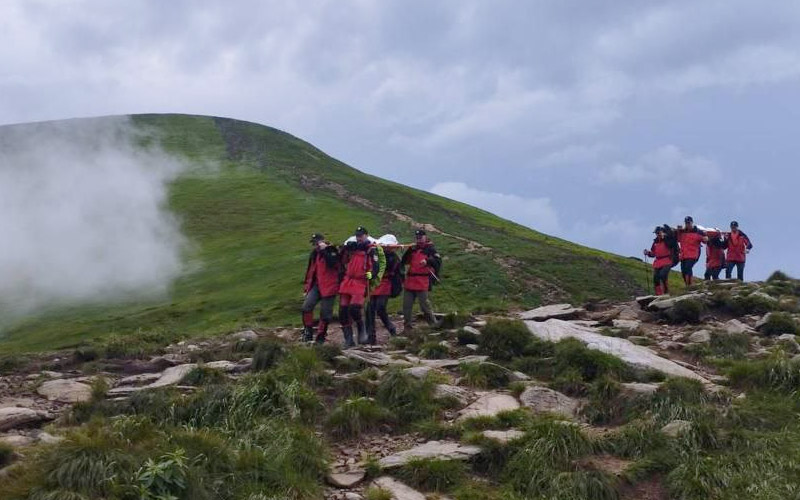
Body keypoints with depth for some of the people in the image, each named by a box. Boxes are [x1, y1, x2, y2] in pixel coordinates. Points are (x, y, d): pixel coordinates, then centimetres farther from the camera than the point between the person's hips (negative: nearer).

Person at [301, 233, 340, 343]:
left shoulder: (332, 251, -7)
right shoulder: (314, 253, 16)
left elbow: (332, 263, -26)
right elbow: (311, 269, 24)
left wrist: (324, 250, -21)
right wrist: (307, 284, 21)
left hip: (328, 286, -6)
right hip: (316, 285, 6)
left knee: (325, 313, -1)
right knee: (306, 307, -10)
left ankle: (321, 336, 12)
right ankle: (308, 332, 1)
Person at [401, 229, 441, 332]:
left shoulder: (430, 249, -1)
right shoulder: (413, 248, 18)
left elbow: (438, 261, -13)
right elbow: (404, 261, 12)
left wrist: (427, 261, -30)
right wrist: (409, 250, -2)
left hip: (422, 283, -6)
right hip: (410, 282, 7)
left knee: (425, 304, -6)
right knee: (406, 306, 8)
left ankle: (433, 324, 5)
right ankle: (407, 326, 17)